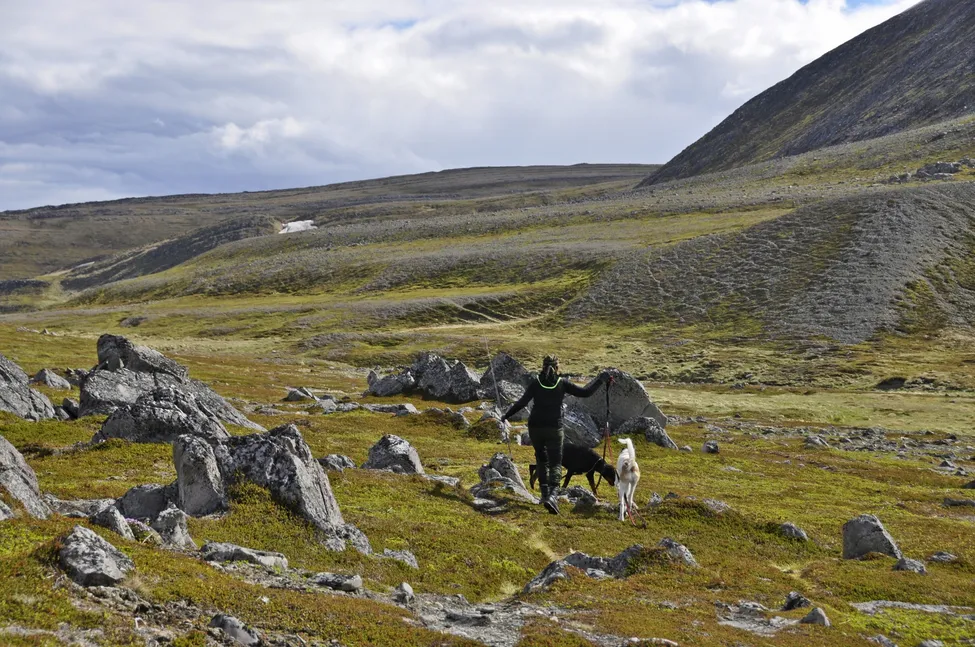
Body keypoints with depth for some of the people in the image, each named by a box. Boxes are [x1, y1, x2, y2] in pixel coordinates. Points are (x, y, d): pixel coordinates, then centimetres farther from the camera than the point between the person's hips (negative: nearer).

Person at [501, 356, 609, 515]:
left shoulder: (535, 382, -1)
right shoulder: (562, 383, -1)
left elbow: (523, 402, -8)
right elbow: (585, 392, 0)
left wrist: (507, 415, 3)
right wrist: (600, 380, 12)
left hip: (535, 427, 2)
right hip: (554, 428, -2)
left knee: (542, 459, 24)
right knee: (555, 464, 0)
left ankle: (545, 493, 20)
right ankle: (552, 495, -23)